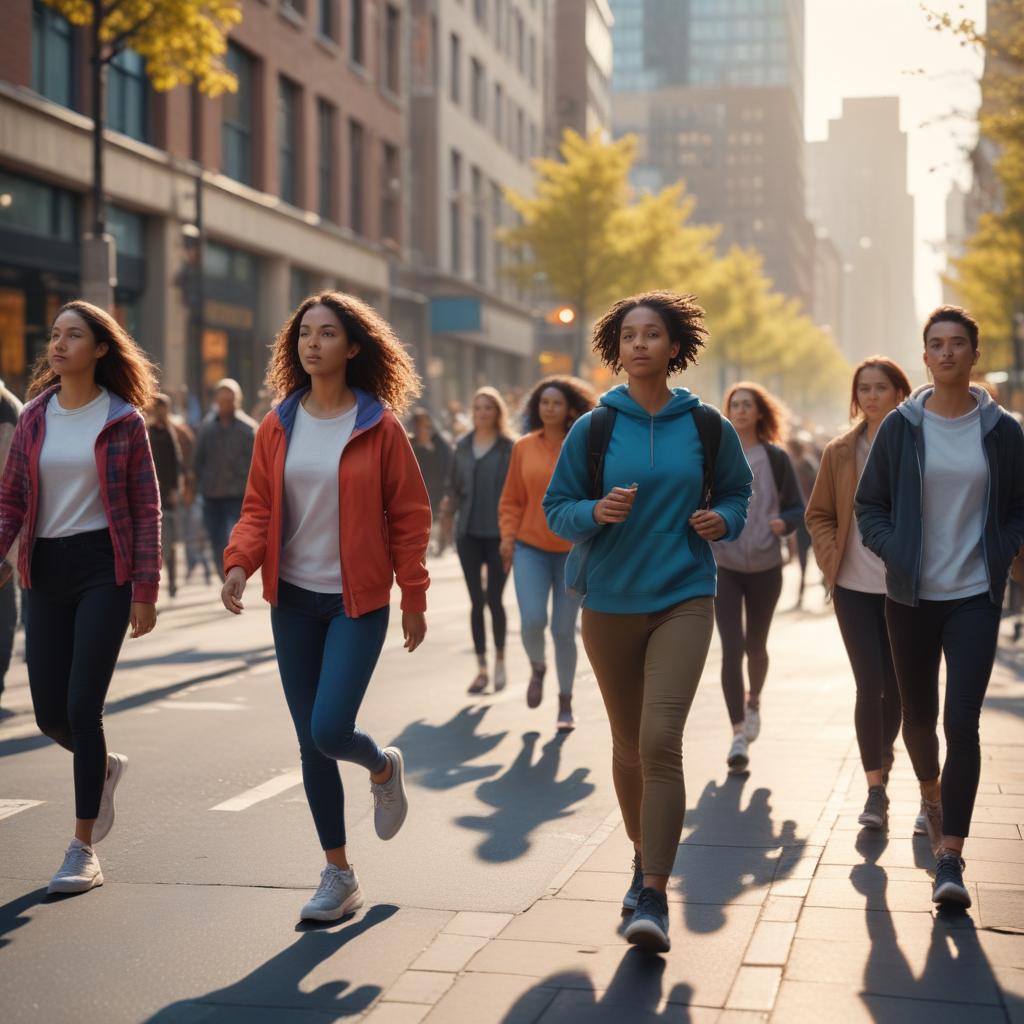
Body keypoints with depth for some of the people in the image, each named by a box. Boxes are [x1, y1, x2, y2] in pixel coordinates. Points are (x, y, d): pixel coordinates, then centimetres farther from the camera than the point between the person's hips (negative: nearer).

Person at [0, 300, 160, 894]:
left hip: (104, 567, -4)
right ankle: (105, 768, 40)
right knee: (49, 713, 5)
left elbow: (146, 510, -2)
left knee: (82, 707, -10)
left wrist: (145, 592, -7)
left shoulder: (124, 420, -2)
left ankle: (84, 851, 0)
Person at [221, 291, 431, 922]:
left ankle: (385, 767, 22)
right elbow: (258, 509, 6)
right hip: (293, 598, 4)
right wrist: (239, 563, -13)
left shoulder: (380, 427, -5)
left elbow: (409, 516, -1)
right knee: (311, 744, 6)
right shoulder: (278, 428, 4)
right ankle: (339, 874, 19)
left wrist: (414, 599, 0)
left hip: (358, 600, -4)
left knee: (329, 731, -15)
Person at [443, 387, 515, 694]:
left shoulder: (509, 448, -2)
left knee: (494, 599, -4)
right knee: (476, 601, 4)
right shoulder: (463, 446, 10)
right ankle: (481, 668, 11)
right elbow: (455, 485, 15)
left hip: (499, 534, -3)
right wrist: (450, 502, -5)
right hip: (468, 533, 4)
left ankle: (500, 659, 18)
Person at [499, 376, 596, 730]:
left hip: (573, 551, -1)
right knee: (532, 621, -16)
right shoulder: (523, 448, 3)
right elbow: (511, 499, 8)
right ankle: (537, 667, 19)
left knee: (563, 630, 3)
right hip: (530, 548, 1)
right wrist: (508, 535, -4)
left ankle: (565, 704, 21)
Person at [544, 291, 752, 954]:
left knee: (660, 740, -16)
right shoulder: (593, 430, 1)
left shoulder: (707, 427, 1)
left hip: (683, 600, -2)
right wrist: (595, 512, -18)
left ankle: (654, 897, -15)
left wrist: (724, 520, -7)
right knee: (628, 744, 13)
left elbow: (738, 493, 15)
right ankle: (644, 854, 36)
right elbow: (556, 508, 3)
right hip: (609, 602, 2)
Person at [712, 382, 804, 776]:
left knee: (756, 646, 15)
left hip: (765, 566, 1)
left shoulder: (776, 458, 1)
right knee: (731, 648, -12)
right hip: (724, 565, -1)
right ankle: (739, 735, -9)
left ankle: (754, 700, 46)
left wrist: (784, 523, -18)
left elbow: (798, 508, 3)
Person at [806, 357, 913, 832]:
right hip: (855, 586, 0)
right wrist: (832, 559, -3)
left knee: (897, 685, 9)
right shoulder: (840, 452, 4)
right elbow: (818, 515, 11)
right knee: (870, 685, -8)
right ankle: (876, 790, -4)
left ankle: (884, 753, 38)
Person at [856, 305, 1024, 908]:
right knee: (919, 712, 13)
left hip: (976, 597, -1)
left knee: (963, 723, -10)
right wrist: (896, 552, -8)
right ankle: (931, 791, 45)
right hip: (911, 596, 1)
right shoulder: (901, 428, 0)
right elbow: (870, 506, 7)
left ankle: (950, 858, -5)